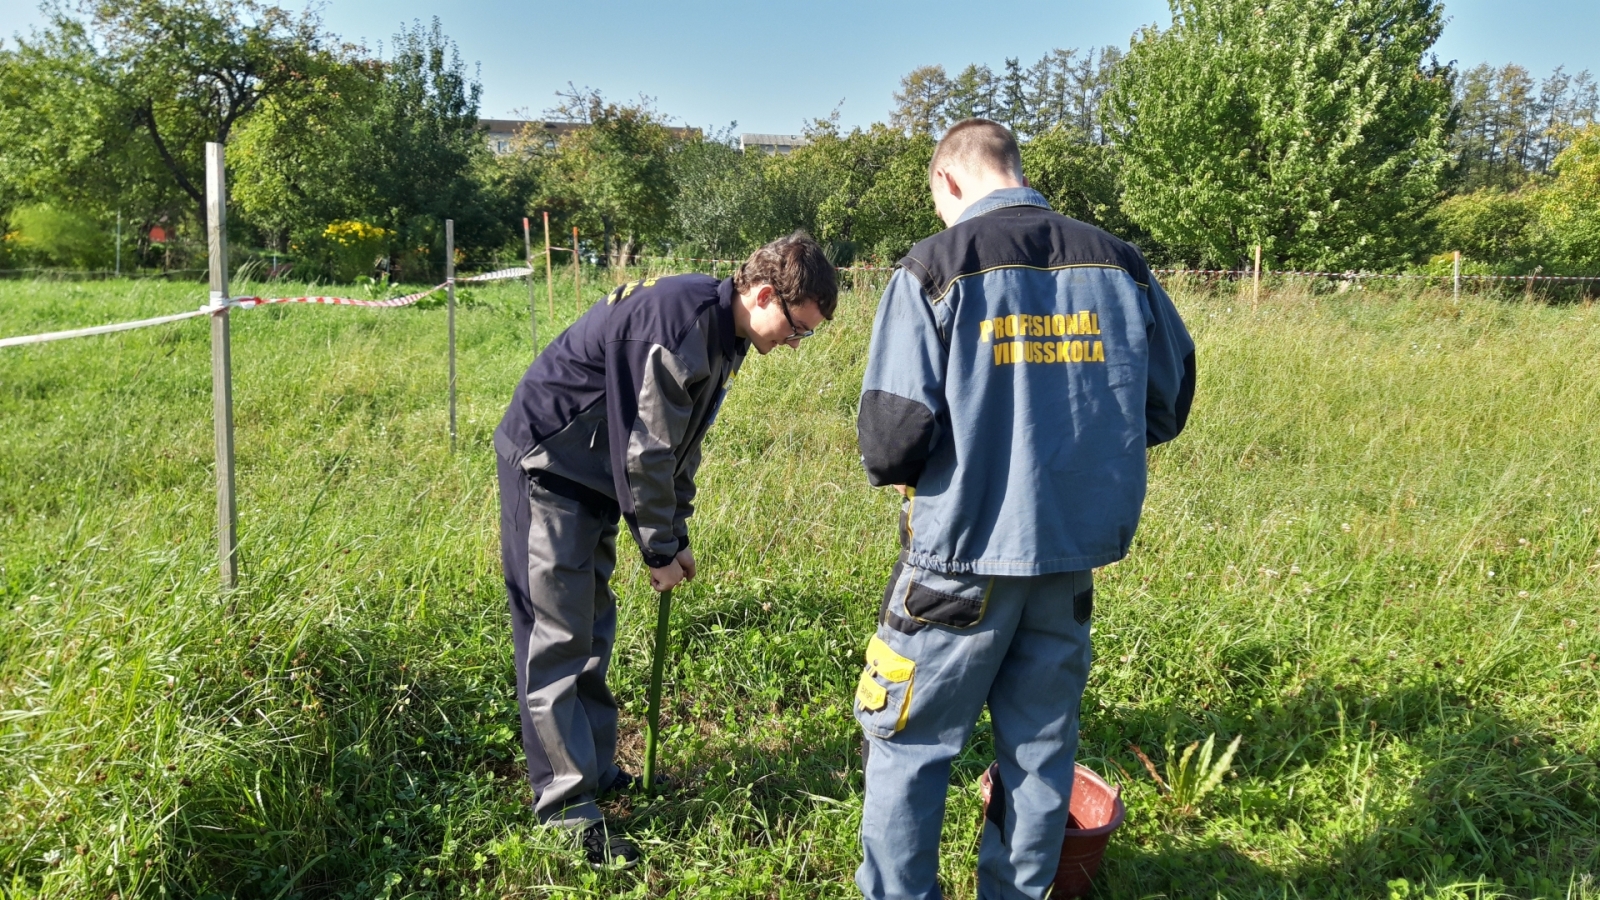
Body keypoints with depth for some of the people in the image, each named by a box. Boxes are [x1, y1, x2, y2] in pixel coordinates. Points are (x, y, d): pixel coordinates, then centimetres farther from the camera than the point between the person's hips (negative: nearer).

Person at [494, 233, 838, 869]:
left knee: (592, 629, 14)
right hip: (546, 465, -10)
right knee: (556, 638, -8)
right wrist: (659, 549, -14)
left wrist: (676, 536, 12)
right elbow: (646, 446, -24)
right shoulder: (680, 320, -26)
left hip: (593, 477, 10)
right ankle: (568, 811, -3)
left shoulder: (721, 334, 5)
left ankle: (596, 773, 25)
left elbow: (681, 441, 13)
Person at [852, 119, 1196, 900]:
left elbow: (892, 442, -16)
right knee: (1040, 746, 18)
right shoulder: (1118, 264, 2)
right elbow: (1166, 408, 10)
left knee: (908, 747, 13)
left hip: (965, 555, -4)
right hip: (1074, 554, 5)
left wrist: (889, 465, 6)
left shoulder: (934, 267, -12)